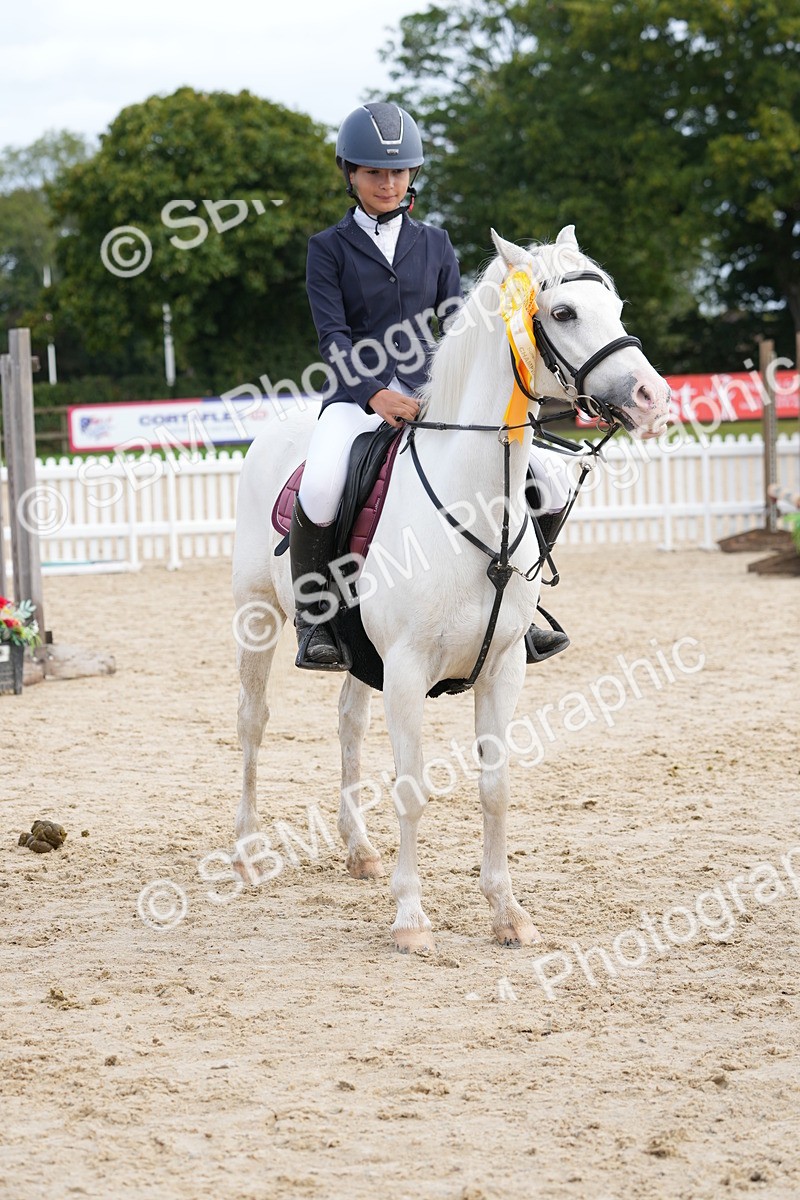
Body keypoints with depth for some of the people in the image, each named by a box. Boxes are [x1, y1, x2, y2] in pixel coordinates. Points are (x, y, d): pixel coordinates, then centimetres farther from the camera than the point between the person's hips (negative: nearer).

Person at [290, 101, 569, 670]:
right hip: (358, 397, -3)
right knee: (320, 489, -35)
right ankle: (313, 621, -14)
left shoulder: (434, 244, 14)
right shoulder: (329, 248, 4)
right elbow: (333, 336, -7)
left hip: (429, 394, 3)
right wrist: (376, 392, -24)